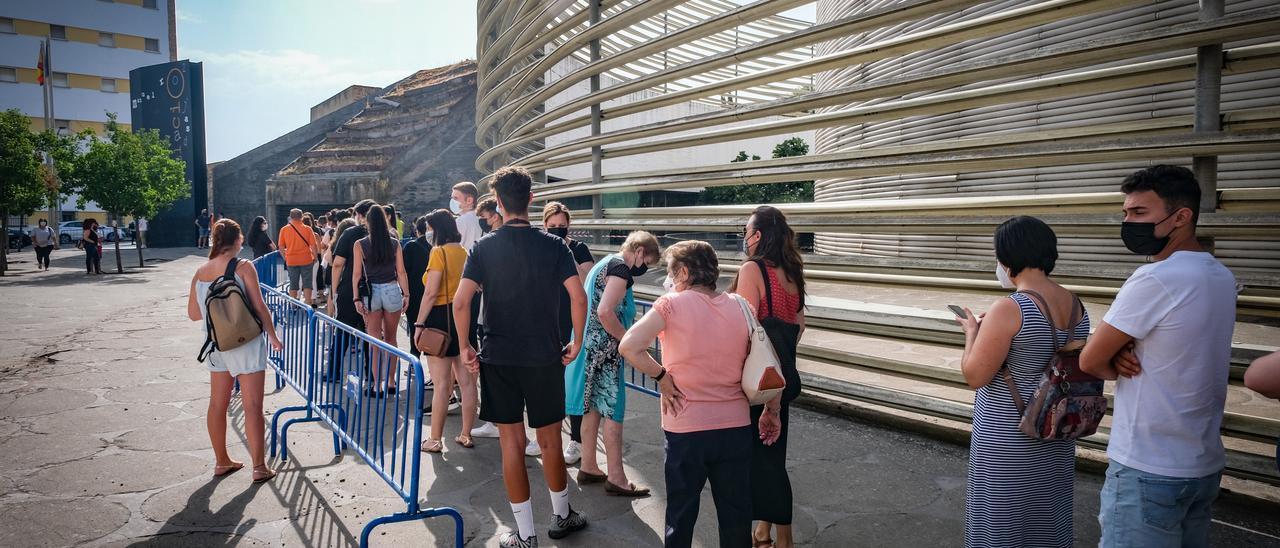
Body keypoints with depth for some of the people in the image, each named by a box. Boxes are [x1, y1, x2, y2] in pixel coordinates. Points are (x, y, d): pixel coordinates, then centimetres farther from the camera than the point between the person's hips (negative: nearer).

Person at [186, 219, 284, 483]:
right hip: (246, 343, -6)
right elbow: (260, 307, -13)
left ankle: (221, 462, 27)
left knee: (218, 404, 15)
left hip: (216, 344, 6)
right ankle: (259, 467, 3)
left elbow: (193, 313, 9)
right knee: (252, 405, -1)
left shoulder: (200, 273, 3)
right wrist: (274, 337, -2)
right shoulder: (243, 267, -12)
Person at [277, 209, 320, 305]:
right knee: (307, 284, 5)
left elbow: (281, 247, 1)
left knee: (293, 285, 10)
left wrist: (285, 258, 14)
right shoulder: (307, 229, -6)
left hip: (291, 261, 2)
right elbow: (313, 245, -7)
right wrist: (315, 257, 6)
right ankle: (307, 305, 1)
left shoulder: (284, 229, -1)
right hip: (306, 260, -2)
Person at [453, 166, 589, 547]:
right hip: (545, 357, 0)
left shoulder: (485, 247, -4)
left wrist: (465, 346, 0)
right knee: (550, 440, 15)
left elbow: (461, 302, -12)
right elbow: (579, 298, -11)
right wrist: (576, 343, 0)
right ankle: (562, 517, 32)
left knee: (511, 443, 7)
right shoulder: (553, 246, -4)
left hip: (498, 358, 0)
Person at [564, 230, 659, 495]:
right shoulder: (620, 268, -13)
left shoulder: (604, 263, 18)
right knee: (613, 411, -4)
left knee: (593, 408, 15)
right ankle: (616, 478, 1)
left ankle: (588, 467, 24)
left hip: (590, 347, 10)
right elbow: (605, 312, -25)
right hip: (604, 351, -10)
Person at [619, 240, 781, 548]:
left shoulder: (672, 304, -10)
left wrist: (661, 375, -7)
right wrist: (772, 412, 13)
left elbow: (628, 347, -21)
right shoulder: (740, 307, 0)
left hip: (686, 428, -3)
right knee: (736, 516, 16)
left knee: (681, 515, 14)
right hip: (736, 427, 3)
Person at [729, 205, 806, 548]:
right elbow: (798, 325, 15)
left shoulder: (752, 269, -14)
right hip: (782, 374, 8)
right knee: (769, 450, 17)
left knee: (760, 453, 3)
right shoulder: (791, 272, 9)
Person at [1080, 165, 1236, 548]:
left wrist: (1121, 364, 4)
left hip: (1149, 471, -9)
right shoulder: (1221, 277, 6)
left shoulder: (1155, 280, -22)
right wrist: (1126, 353, -6)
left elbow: (1089, 361, -15)